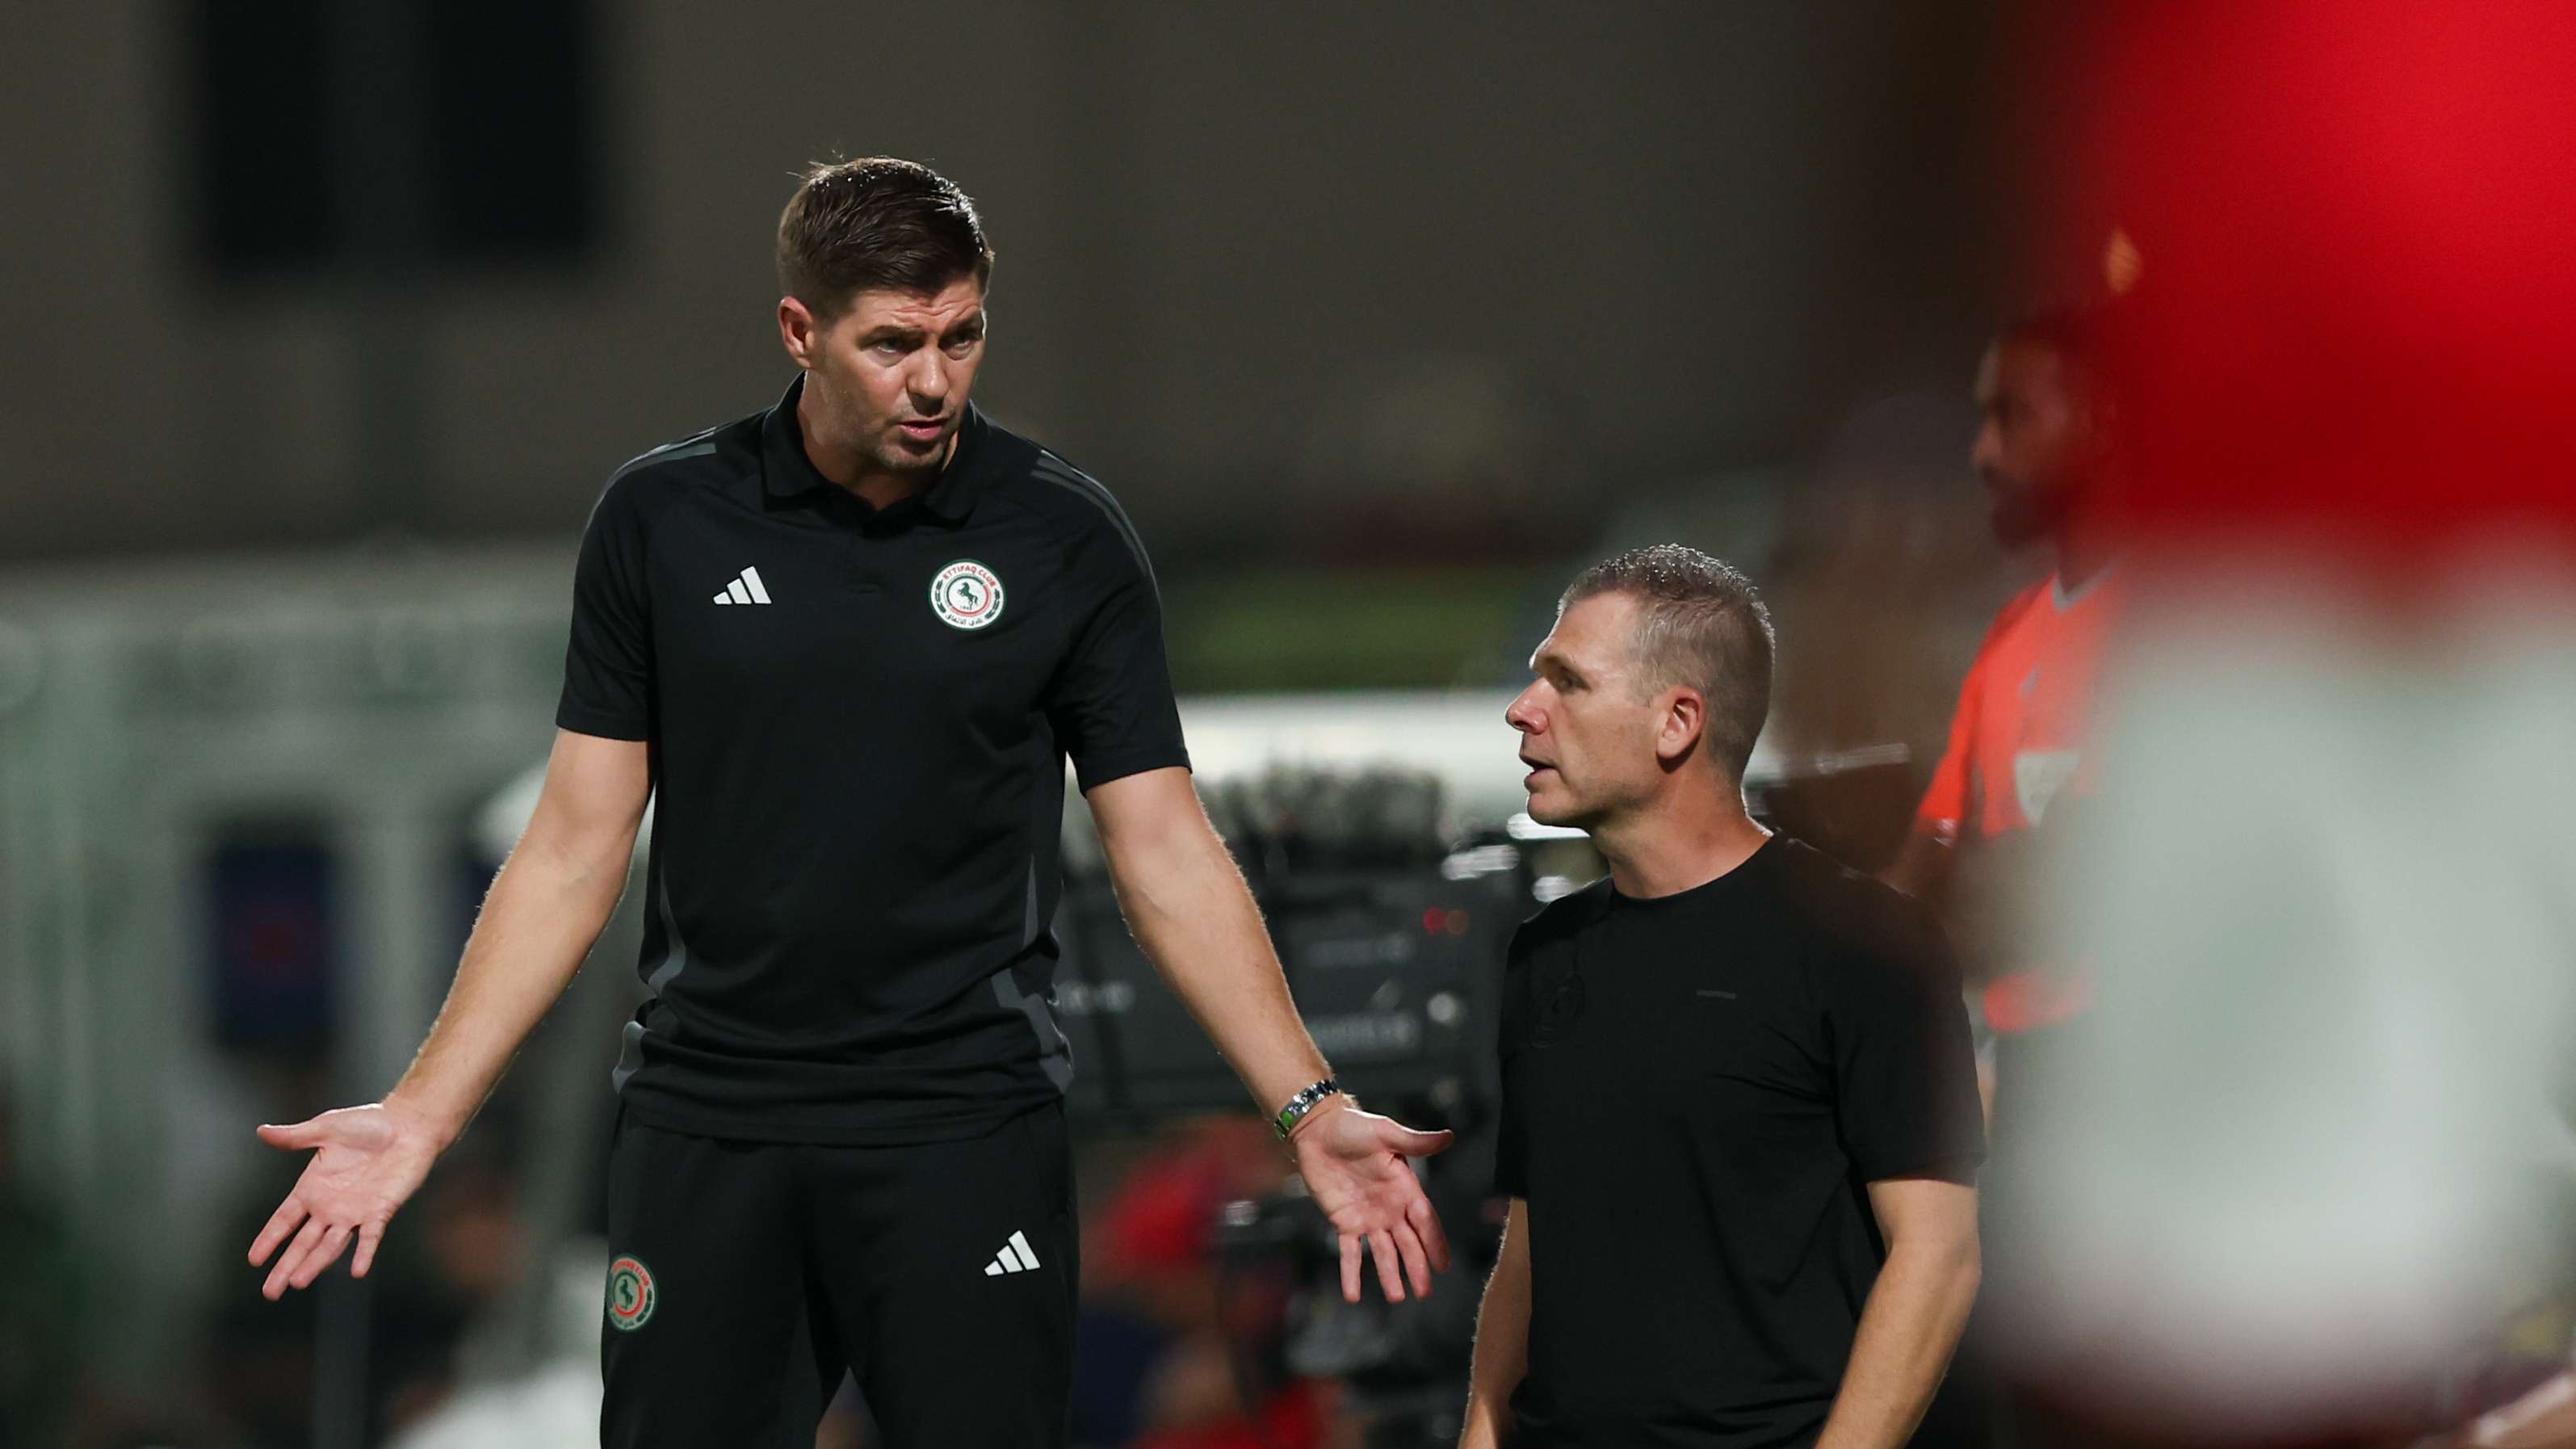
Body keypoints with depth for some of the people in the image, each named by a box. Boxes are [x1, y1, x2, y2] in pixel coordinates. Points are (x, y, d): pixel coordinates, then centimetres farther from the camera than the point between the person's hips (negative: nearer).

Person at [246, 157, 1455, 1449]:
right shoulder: (662, 521, 2)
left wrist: (1309, 1110, -9)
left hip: (965, 1130, -1)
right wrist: (420, 1115, -1)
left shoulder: (1065, 540, -1)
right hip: (704, 1131, 1)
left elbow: (1167, 856, 1)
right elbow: (575, 853, 6)